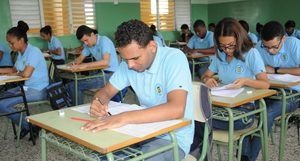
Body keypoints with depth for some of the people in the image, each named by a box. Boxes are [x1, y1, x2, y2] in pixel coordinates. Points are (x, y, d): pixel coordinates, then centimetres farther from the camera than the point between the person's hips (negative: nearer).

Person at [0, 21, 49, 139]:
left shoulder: (33, 52, -16)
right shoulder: (21, 53, 12)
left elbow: (26, 73, -26)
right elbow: (14, 70, 26)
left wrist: (17, 74, -5)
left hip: (38, 91, -10)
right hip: (27, 87, 10)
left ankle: (28, 126, 2)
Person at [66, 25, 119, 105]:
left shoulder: (104, 40, -15)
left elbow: (106, 61, -29)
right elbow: (80, 58, 17)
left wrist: (85, 65, -32)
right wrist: (75, 62, -7)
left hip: (110, 74, -9)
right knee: (71, 85, 1)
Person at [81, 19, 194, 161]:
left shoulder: (174, 58, -21)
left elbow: (176, 109, -33)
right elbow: (106, 92, 8)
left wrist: (124, 117, -40)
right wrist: (98, 102, -17)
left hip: (173, 137, -5)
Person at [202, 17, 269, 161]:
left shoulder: (251, 53, -5)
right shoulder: (219, 54, 9)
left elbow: (265, 84, -8)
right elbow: (205, 76, 13)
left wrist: (246, 81, -28)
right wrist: (208, 80, -12)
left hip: (244, 106, -3)